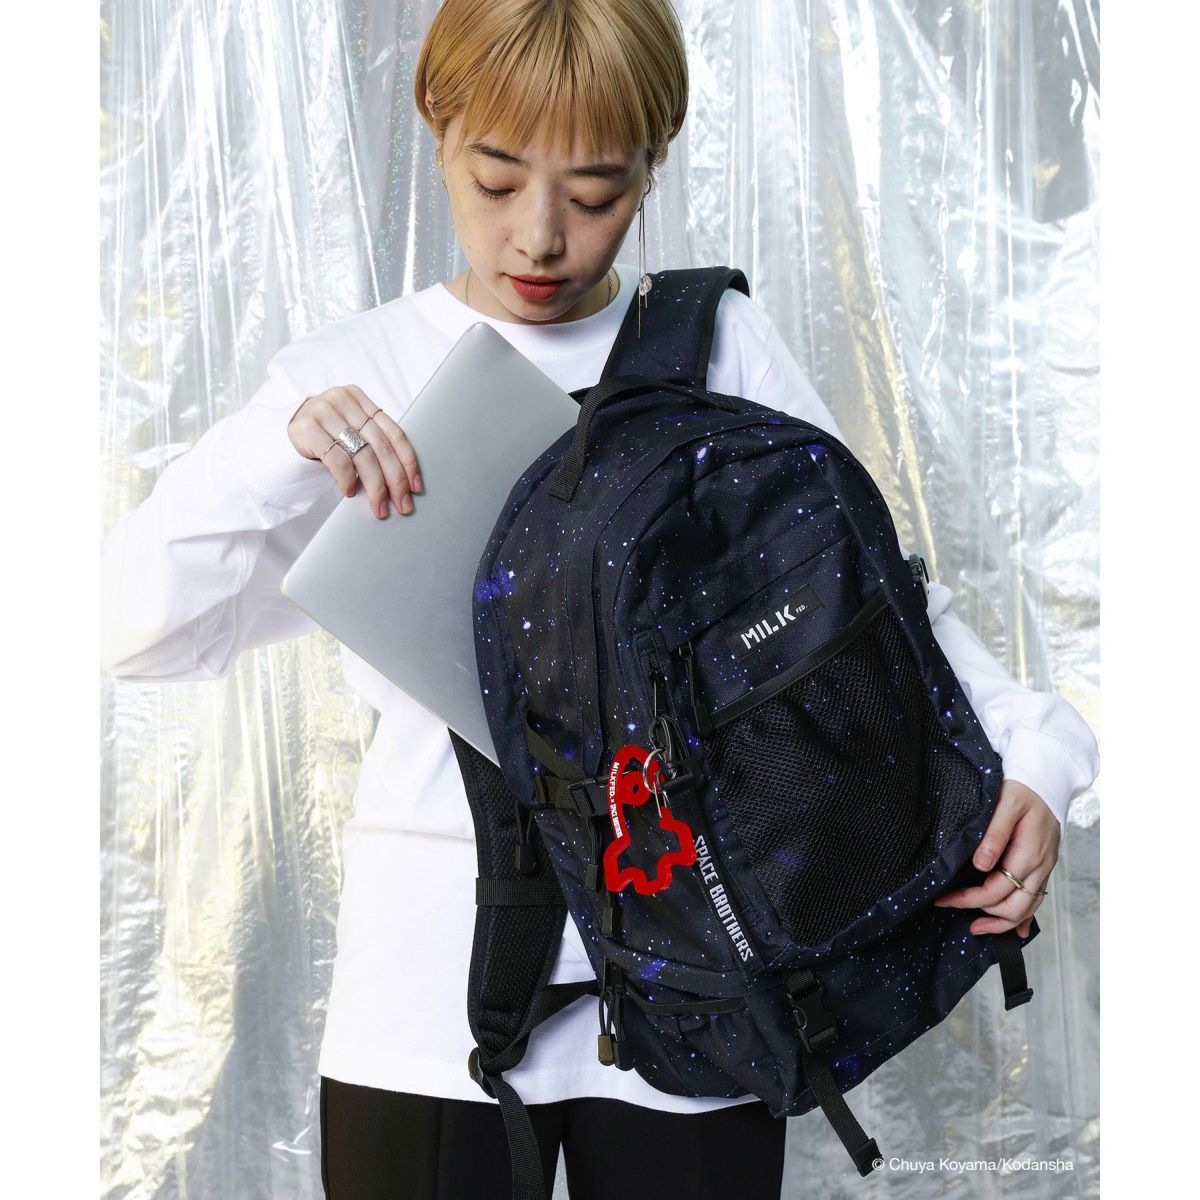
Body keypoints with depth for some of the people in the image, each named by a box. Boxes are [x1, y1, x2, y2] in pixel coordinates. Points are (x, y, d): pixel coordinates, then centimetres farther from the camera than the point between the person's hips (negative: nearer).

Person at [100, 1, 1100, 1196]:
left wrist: (1030, 751, -12)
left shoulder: (723, 344, 5)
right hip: (435, 987, 0)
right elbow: (136, 625, -1)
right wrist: (279, 452, -17)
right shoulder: (357, 375, 5)